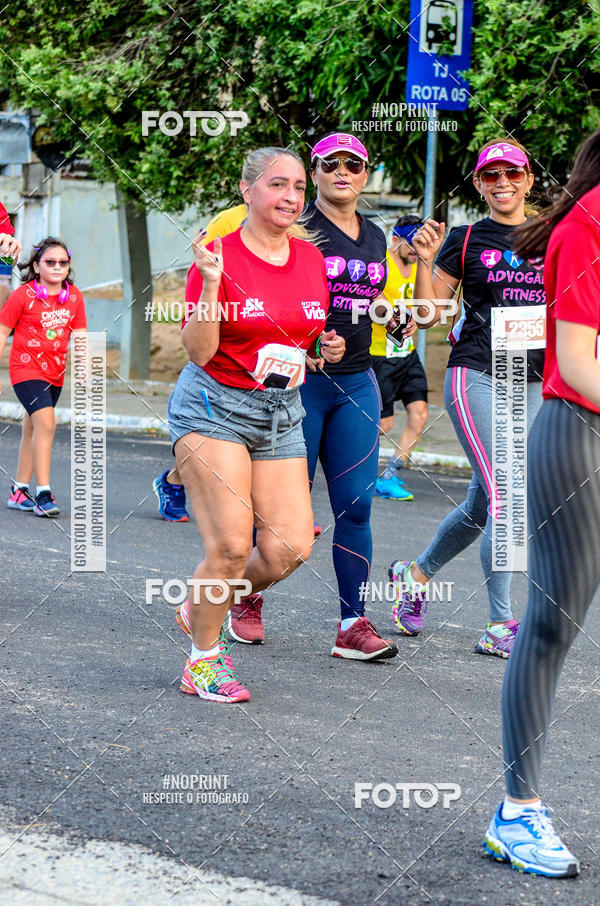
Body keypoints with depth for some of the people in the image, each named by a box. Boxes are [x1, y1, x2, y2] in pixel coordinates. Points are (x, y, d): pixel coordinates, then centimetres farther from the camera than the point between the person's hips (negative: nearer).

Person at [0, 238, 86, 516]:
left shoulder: (73, 297, 4)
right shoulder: (23, 295, -10)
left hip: (55, 372, 6)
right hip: (26, 369, -6)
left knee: (32, 430, 14)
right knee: (45, 422, -21)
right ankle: (43, 493, -21)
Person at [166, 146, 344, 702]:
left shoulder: (310, 259, 7)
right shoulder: (220, 256, -10)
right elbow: (199, 352, -15)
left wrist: (327, 348, 0)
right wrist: (211, 282, -26)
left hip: (281, 414, 6)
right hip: (214, 407, -6)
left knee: (289, 547, -6)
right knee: (231, 546, -13)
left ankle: (202, 609, 21)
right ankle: (202, 662, 7)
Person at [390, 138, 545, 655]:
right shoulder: (466, 241, 3)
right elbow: (428, 312, 3)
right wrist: (425, 261, -11)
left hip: (532, 384, 4)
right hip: (475, 375, -4)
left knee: (483, 506, 10)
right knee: (506, 496, -16)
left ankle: (416, 574, 35)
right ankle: (500, 626, -12)